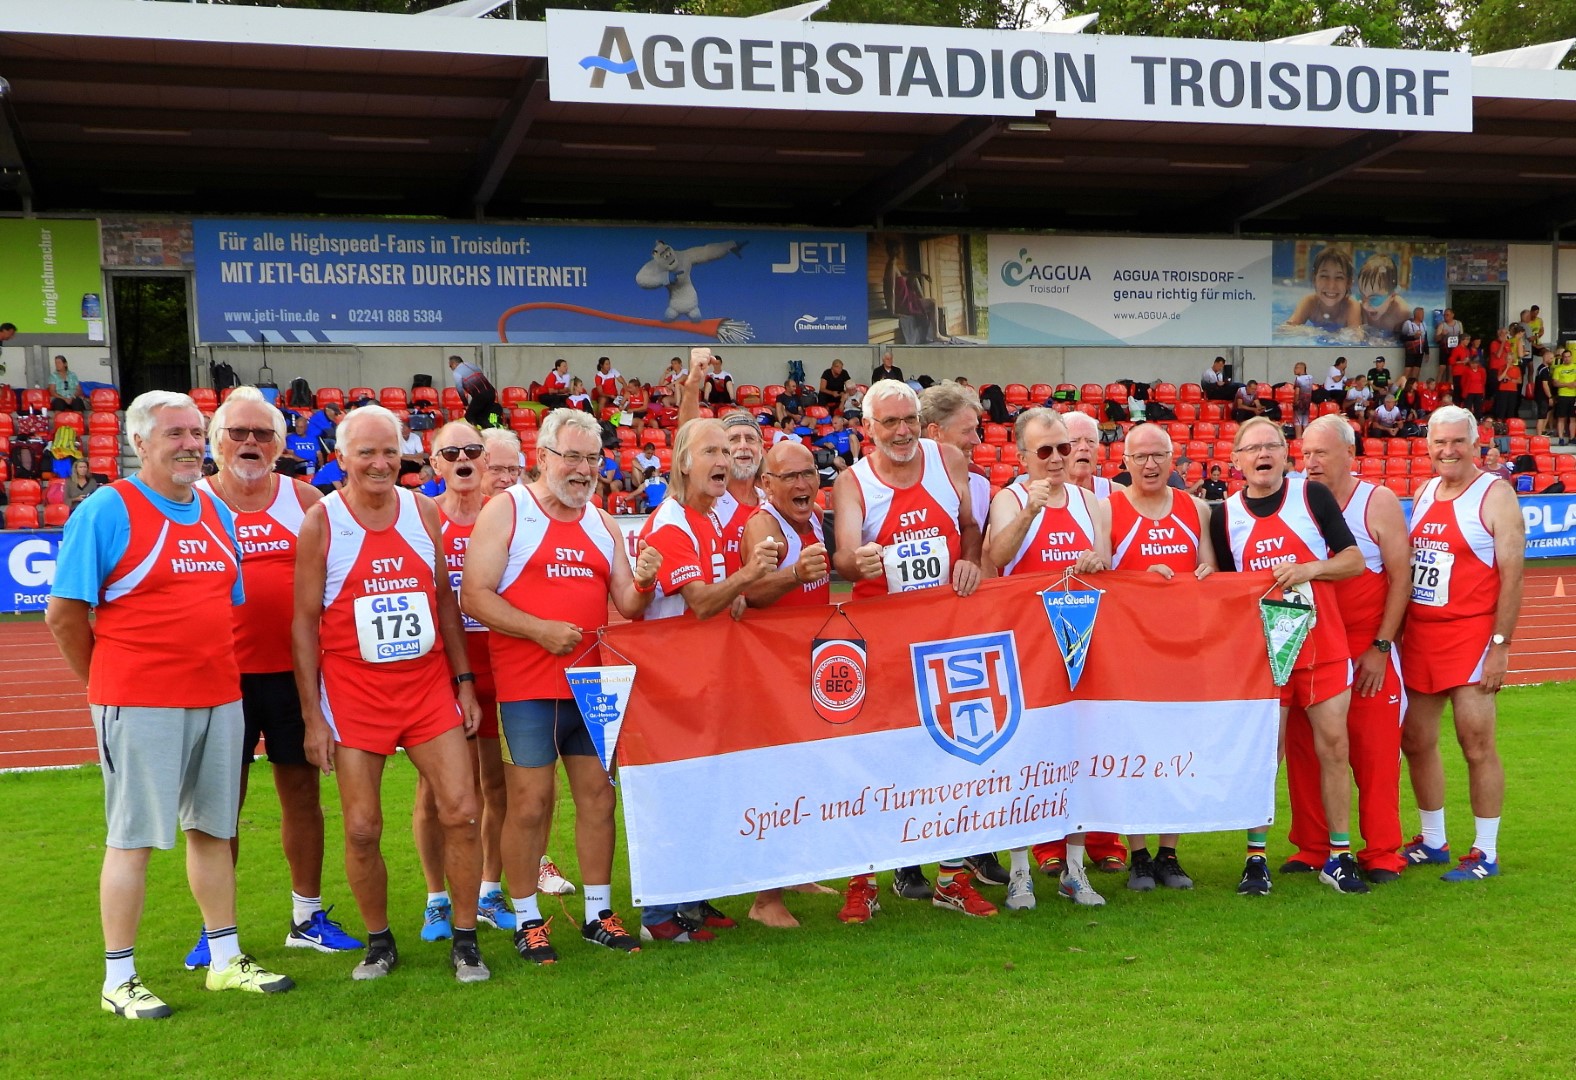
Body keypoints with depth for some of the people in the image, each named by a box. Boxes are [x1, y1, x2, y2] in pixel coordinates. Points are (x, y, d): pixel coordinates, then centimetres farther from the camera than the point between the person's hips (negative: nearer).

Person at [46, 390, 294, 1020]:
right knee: (132, 838, 0)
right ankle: (119, 979, 10)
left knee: (212, 829, 13)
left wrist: (218, 671, 13)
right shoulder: (107, 512, -9)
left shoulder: (218, 514, 11)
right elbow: (64, 614, -7)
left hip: (219, 697, 6)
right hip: (139, 705, -6)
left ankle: (225, 958, 24)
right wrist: (106, 683, 3)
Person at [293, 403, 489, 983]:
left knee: (461, 810, -2)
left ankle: (465, 941, 11)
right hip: (354, 694, -3)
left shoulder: (422, 511, 4)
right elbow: (305, 621, -4)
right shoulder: (321, 522, -6)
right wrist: (312, 716, -7)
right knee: (362, 828, 1)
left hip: (428, 686, 3)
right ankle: (379, 941, 21)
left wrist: (464, 681, 8)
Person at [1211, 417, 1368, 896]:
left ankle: (1339, 857, 11)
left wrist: (1309, 569, -16)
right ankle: (1256, 858, 11)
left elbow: (1354, 560, 0)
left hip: (1323, 646, 0)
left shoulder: (1313, 496, 1)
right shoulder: (1225, 515, 5)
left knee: (1333, 745, 0)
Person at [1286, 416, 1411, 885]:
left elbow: (1401, 576, -4)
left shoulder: (1379, 502, -1)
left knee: (1375, 751, -1)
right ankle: (1312, 847, 15)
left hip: (1368, 651, -3)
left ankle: (1382, 853, 8)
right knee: (1304, 750, 4)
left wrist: (1381, 647, -9)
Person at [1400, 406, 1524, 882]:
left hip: (1470, 636, -7)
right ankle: (1433, 842, 26)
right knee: (1416, 741, 11)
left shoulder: (1495, 496, -8)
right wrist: (1395, 630, 12)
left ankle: (1485, 852, 8)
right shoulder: (1423, 493, 12)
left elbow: (1512, 575, -12)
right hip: (1418, 635, 7)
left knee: (1477, 745, -4)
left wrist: (1500, 646, -16)